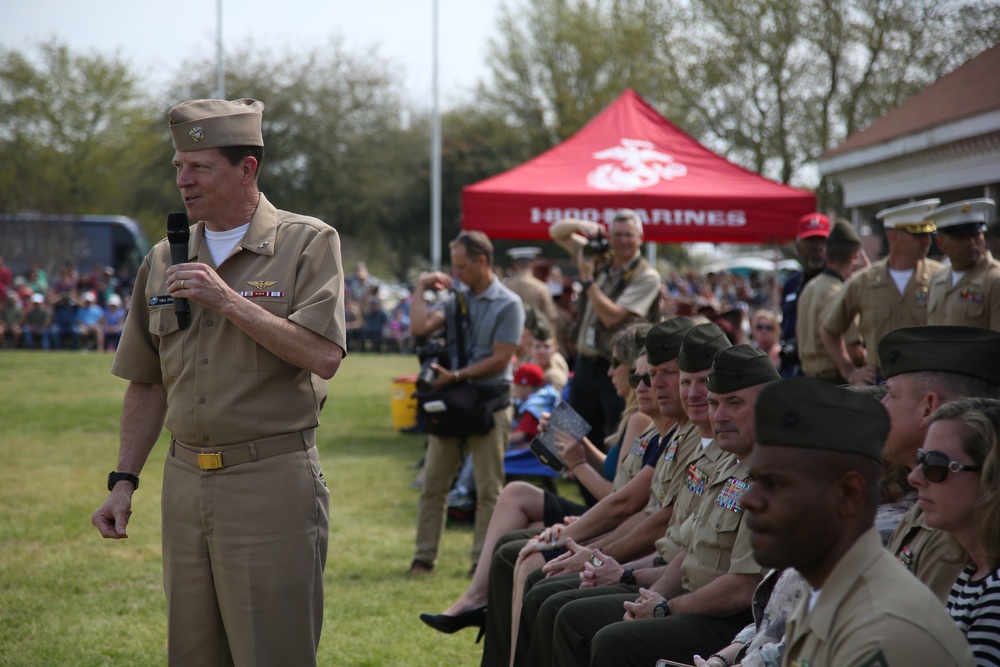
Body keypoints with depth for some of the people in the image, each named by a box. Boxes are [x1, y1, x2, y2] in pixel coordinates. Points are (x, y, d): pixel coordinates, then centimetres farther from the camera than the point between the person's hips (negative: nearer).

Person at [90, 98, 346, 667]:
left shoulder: (308, 243, -2)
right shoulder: (164, 260, 13)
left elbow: (323, 356, -15)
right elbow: (148, 383, 18)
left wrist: (228, 300, -15)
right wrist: (124, 480, 12)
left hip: (274, 484, -5)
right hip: (185, 485, 5)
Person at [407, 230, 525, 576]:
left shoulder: (508, 305, -6)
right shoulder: (455, 299, 9)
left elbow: (500, 359, -12)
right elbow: (420, 327, -6)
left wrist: (457, 375, -15)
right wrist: (421, 289, 1)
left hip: (490, 401, -5)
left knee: (488, 488, 1)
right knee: (433, 482, 5)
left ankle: (482, 559, 7)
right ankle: (424, 556, 11)